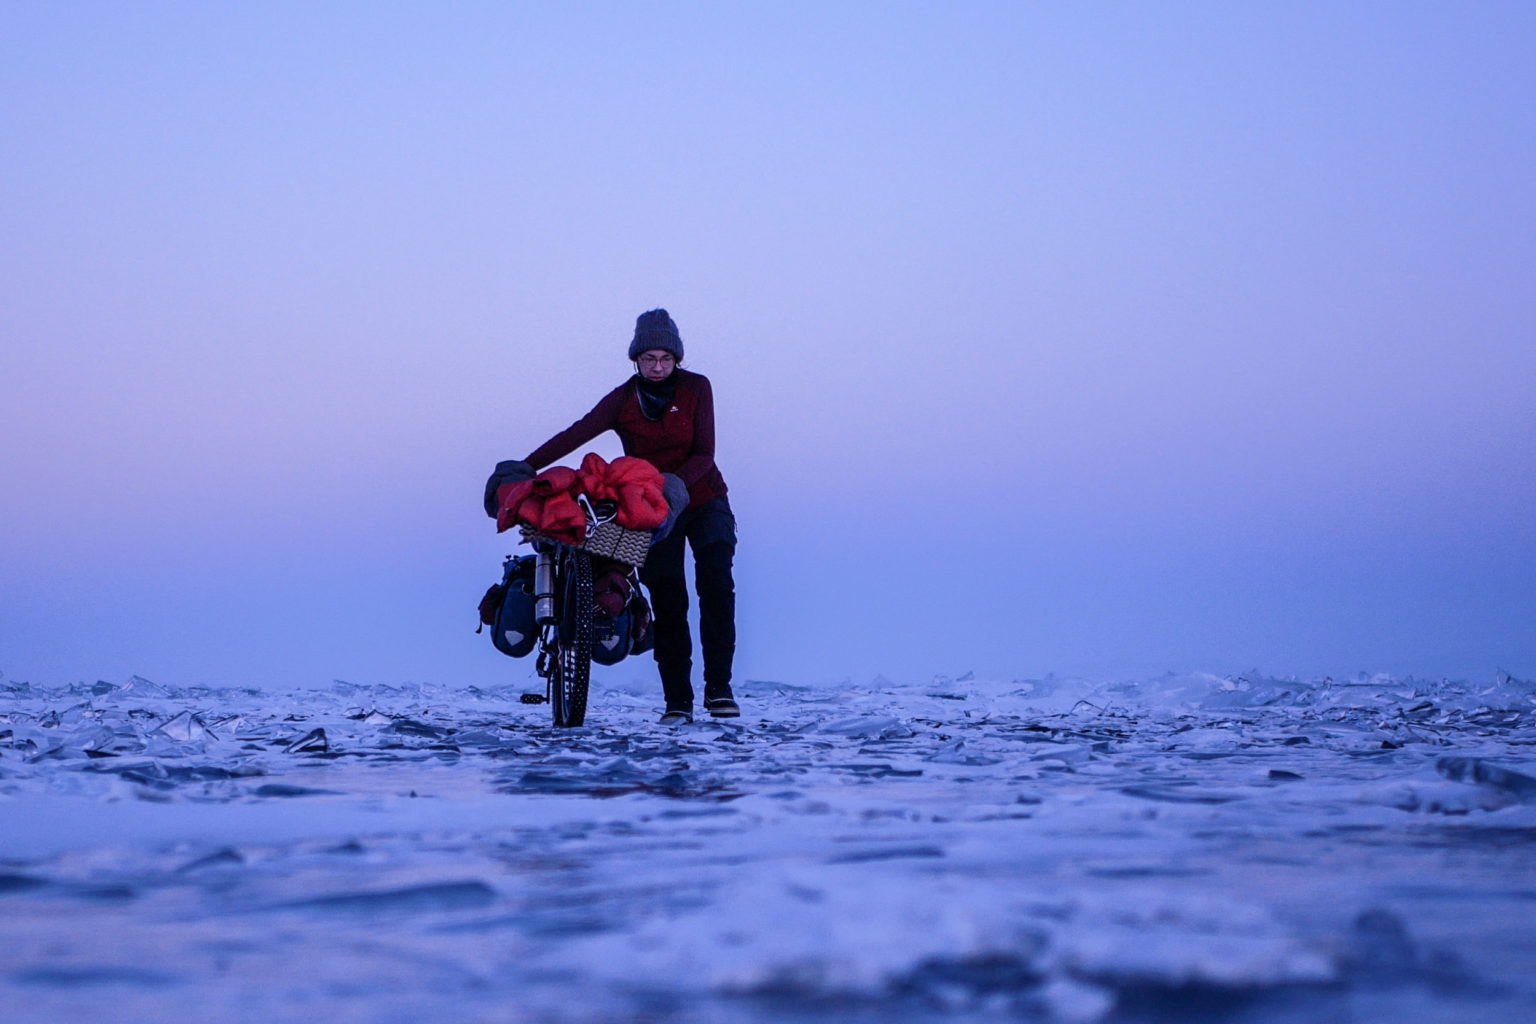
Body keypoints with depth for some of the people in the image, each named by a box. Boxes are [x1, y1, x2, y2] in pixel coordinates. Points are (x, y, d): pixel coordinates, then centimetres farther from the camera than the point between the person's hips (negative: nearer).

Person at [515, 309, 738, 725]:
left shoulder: (695, 388, -4)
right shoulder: (623, 400, -2)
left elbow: (704, 454, -9)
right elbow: (575, 434, -12)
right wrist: (523, 469, -24)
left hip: (703, 500, -1)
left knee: (715, 582, -21)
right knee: (667, 604, -4)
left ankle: (718, 687, -21)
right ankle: (677, 702, -1)